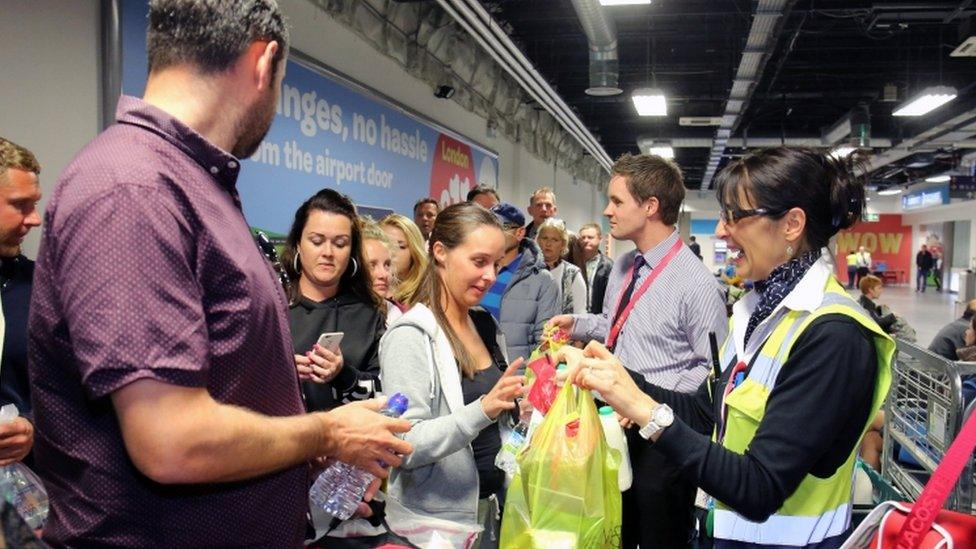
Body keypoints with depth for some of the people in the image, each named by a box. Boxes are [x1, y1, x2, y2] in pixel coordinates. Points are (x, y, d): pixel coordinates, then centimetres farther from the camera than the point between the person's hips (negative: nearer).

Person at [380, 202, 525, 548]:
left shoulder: (486, 325, 5)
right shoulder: (411, 336, -16)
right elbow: (404, 445, -23)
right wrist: (482, 409, -32)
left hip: (492, 507, 6)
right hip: (438, 519, -6)